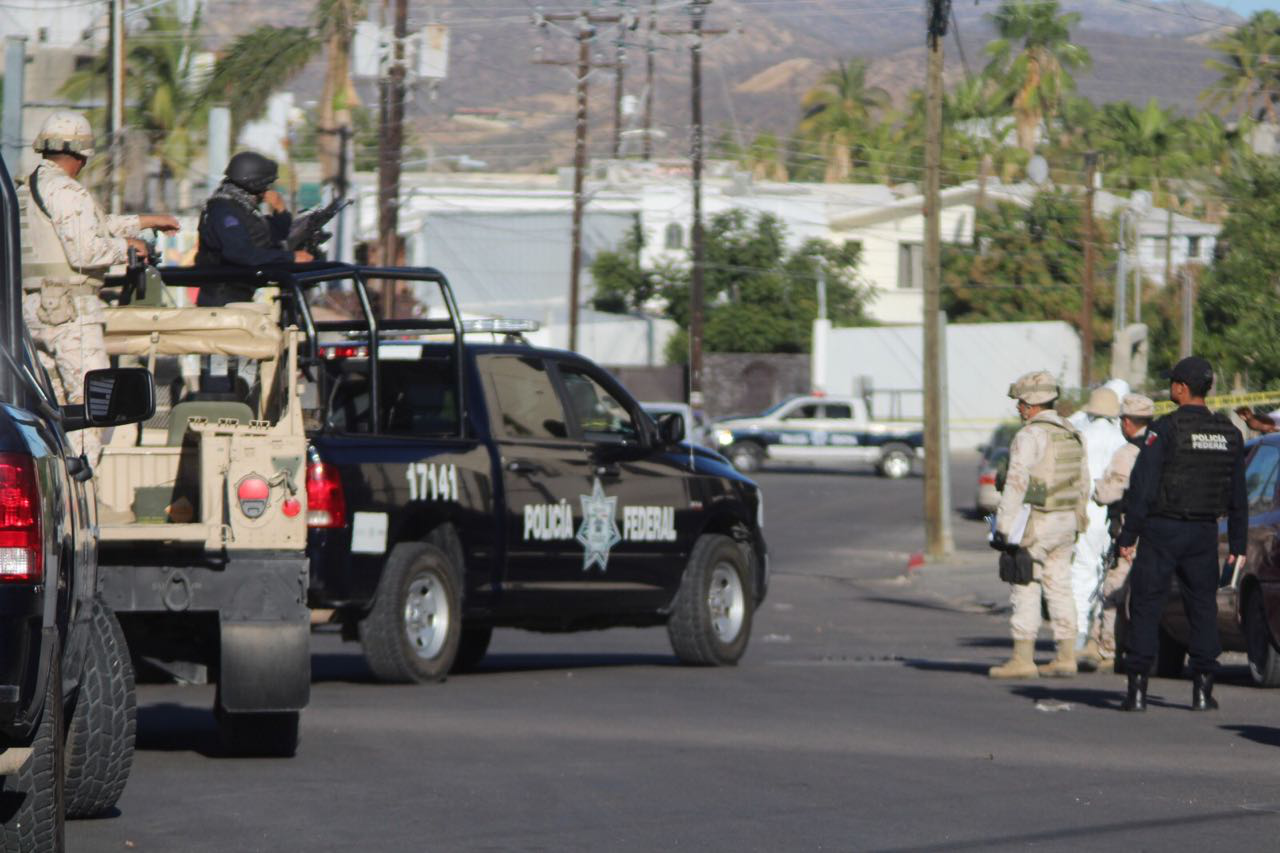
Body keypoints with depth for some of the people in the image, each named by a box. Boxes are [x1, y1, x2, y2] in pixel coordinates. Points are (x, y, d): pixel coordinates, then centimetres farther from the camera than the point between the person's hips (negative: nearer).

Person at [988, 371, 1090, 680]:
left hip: (1037, 523, -8)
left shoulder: (1030, 435, -15)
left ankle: (1022, 659, -6)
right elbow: (1082, 482, 18)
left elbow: (1016, 483, -20)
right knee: (1059, 588, 12)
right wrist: (1076, 518, 25)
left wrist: (1003, 526, -19)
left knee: (1025, 589, -4)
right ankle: (1066, 657, 12)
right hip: (1066, 522, 8)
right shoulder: (1071, 434, 12)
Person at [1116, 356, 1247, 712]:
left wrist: (1129, 535, -9)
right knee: (1203, 608, 11)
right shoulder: (1229, 434, 6)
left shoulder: (1165, 429, -11)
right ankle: (1202, 689, 7)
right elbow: (1238, 495, 9)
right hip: (1203, 535, 4)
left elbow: (1143, 486, -13)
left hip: (1161, 532, -4)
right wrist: (1237, 544, 14)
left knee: (1145, 606, 1)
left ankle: (1137, 689, -3)